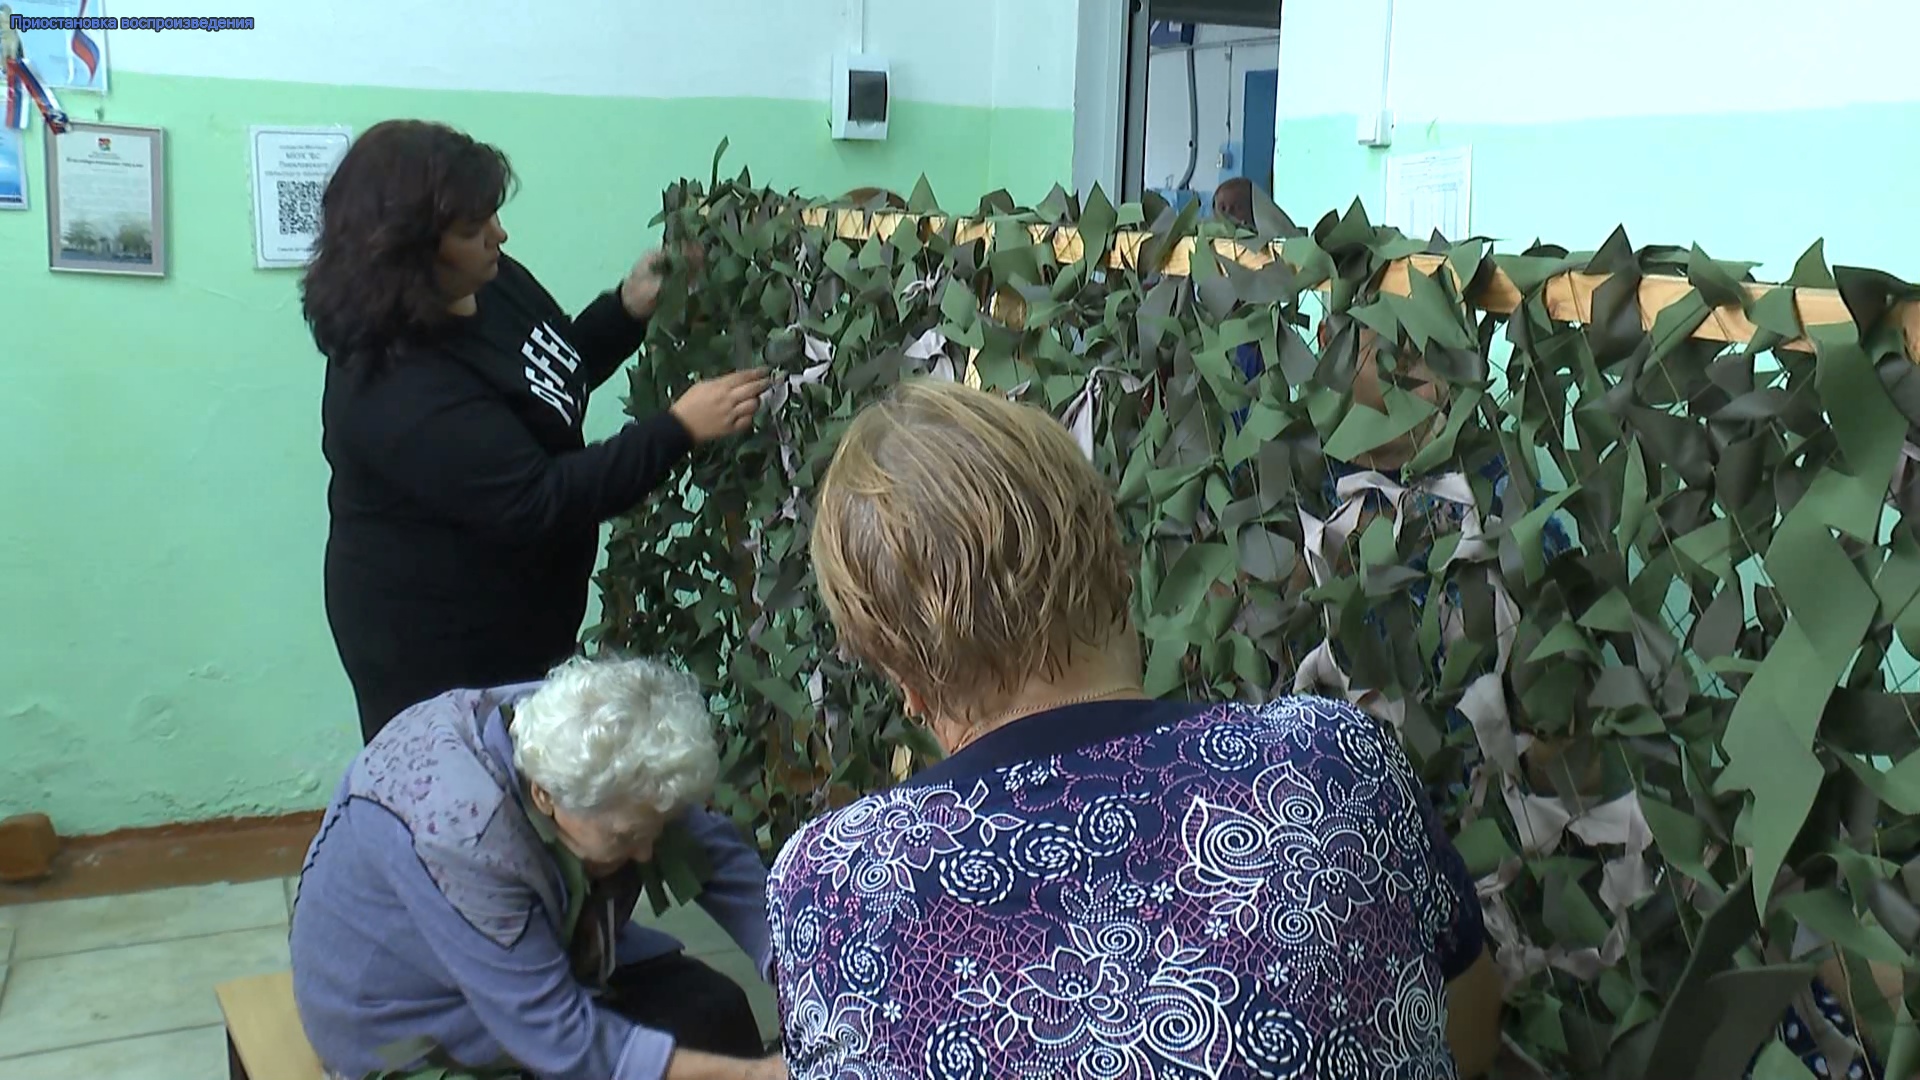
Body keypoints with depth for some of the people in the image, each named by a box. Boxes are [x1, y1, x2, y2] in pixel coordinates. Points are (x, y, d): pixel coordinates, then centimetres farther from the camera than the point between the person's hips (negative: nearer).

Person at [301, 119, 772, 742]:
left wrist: (628, 309, -4)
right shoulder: (398, 386, -31)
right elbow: (536, 503, -31)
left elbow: (560, 374, 14)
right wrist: (679, 430, -31)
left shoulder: (490, 282, -4)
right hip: (435, 650, -9)